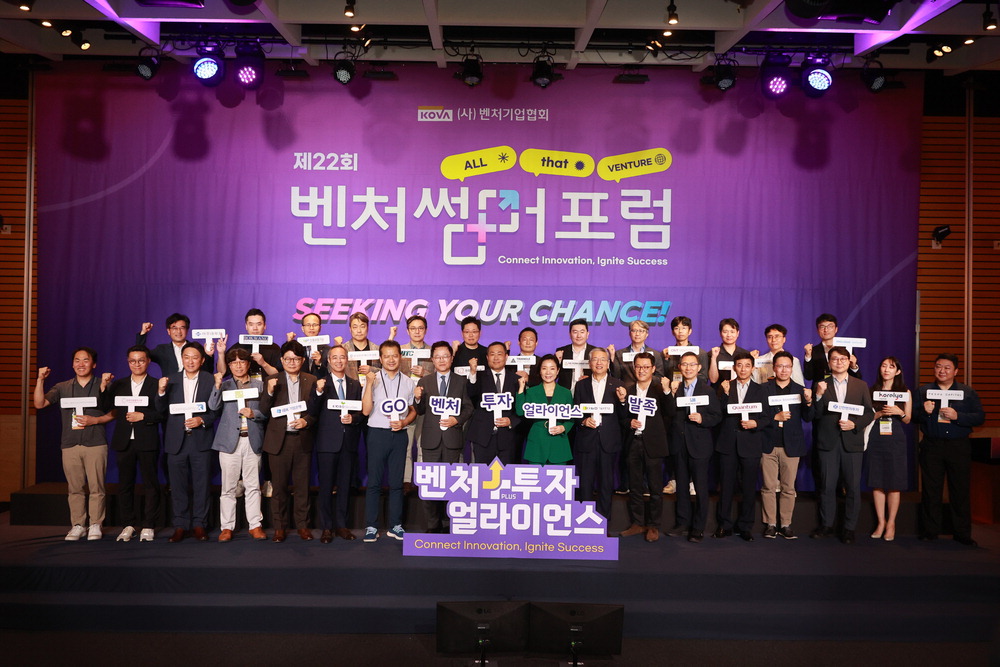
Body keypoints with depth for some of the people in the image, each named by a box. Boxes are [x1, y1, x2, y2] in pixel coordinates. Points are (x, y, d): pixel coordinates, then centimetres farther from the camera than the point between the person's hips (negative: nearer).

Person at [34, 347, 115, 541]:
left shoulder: (102, 385, 7)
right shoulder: (63, 387, 16)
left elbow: (113, 413, 4)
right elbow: (39, 403, 6)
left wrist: (94, 420, -12)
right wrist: (40, 379, -2)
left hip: (95, 443, -3)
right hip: (70, 445, 3)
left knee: (96, 487, -3)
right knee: (75, 487, 4)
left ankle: (95, 525, 5)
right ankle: (78, 525, 12)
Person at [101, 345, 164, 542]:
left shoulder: (156, 384, 3)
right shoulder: (118, 385, 13)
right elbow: (106, 407, 2)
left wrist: (143, 416, -15)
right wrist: (104, 387, -8)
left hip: (147, 442, -3)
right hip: (124, 442, 3)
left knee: (150, 484, 0)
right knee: (125, 484, 7)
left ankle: (148, 526, 7)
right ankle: (128, 525, 17)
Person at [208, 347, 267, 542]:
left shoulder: (259, 385, 10)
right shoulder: (224, 385, 8)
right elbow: (213, 406, -7)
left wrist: (253, 414, -10)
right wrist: (217, 386, -18)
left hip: (252, 440, 1)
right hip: (230, 440, -1)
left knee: (253, 486, 5)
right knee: (228, 487, 3)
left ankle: (255, 525, 12)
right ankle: (227, 527, 11)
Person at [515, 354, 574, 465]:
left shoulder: (566, 393, 9)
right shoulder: (531, 392, 7)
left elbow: (571, 419, 12)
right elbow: (520, 412, -6)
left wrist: (563, 428, -8)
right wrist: (521, 389, -6)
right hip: (536, 444, -1)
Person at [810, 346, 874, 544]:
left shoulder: (861, 385, 9)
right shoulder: (821, 385, 6)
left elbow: (869, 413, 7)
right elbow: (815, 415, 0)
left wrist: (854, 424, -11)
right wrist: (819, 395, -15)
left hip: (852, 442, 1)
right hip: (827, 442, 0)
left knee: (853, 487, 3)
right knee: (827, 486, 5)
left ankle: (849, 528, 13)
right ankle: (826, 525, 16)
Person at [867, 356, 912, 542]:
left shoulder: (904, 392, 6)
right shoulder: (872, 391, 8)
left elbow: (908, 419, 8)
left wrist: (899, 412, -12)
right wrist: (880, 413, -11)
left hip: (895, 439, -1)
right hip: (875, 439, 1)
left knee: (894, 484, 0)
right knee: (877, 483, 2)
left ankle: (891, 523, 10)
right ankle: (881, 522, 12)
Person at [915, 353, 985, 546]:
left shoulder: (968, 392, 7)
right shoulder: (923, 391, 9)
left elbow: (980, 417, -2)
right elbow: (913, 417, 6)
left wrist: (957, 416, -16)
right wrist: (924, 412, -15)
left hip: (959, 447, 0)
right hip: (931, 447, 0)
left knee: (960, 491, 4)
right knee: (931, 490, 5)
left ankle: (962, 533, 15)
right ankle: (929, 531, 14)